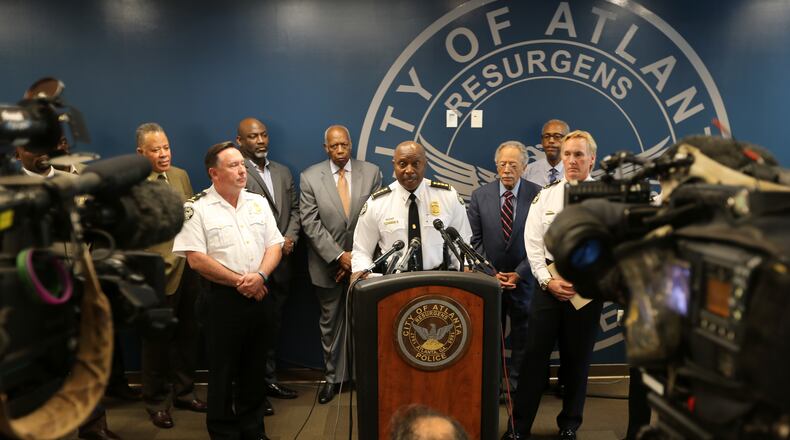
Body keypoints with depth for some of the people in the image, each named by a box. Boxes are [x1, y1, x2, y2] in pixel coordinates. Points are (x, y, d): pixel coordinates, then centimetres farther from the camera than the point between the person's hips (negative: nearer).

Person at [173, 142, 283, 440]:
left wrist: (260, 275, -13)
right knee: (223, 370, 7)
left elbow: (275, 246, 5)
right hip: (223, 298, -4)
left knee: (255, 367, 14)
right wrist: (239, 282, -13)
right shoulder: (197, 208, -7)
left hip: (258, 295, 5)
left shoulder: (258, 202, 8)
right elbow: (196, 259, -13)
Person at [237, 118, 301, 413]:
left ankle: (269, 379, 28)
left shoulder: (283, 172, 13)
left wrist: (290, 238, -3)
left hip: (282, 261, 7)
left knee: (273, 323, 15)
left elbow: (294, 208, 14)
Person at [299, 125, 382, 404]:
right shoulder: (310, 177, -2)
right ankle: (333, 376, 26)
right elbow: (310, 223, -7)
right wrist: (339, 256, -13)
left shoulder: (371, 173, 0)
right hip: (328, 263, 0)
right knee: (330, 322, 12)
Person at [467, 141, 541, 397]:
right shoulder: (480, 196, -1)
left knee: (522, 334, 10)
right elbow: (475, 241, 0)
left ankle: (518, 385, 24)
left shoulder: (538, 195, -7)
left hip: (523, 279, -1)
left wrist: (519, 273, -11)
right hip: (489, 278, 1)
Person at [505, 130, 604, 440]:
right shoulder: (545, 196, 4)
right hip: (549, 284, 1)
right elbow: (533, 244, 0)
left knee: (577, 359, 12)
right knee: (535, 355, 3)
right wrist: (548, 280, -10)